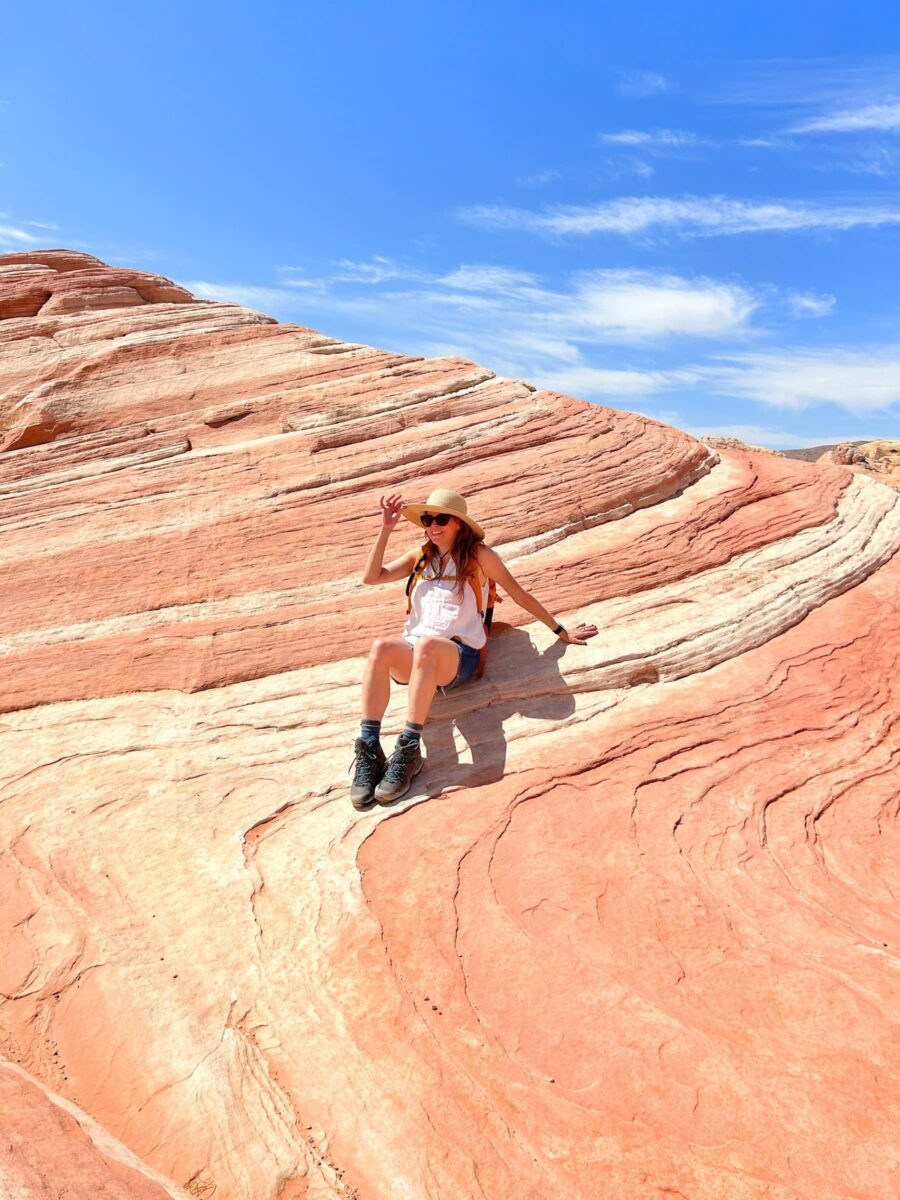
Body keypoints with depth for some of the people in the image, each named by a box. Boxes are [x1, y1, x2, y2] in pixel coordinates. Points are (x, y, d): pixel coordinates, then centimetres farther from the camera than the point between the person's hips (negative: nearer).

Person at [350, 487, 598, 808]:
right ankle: (369, 750, -35)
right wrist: (387, 528, 10)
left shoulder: (479, 555, 9)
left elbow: (520, 594, 14)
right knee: (381, 646, -33)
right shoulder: (421, 556, 21)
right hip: (413, 655, 3)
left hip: (458, 655, -3)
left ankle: (409, 750, -39)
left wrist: (560, 631, 17)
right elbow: (371, 577, 15)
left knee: (427, 645, -40)